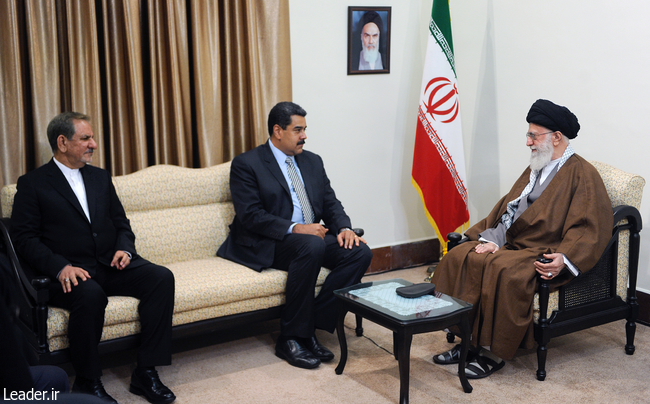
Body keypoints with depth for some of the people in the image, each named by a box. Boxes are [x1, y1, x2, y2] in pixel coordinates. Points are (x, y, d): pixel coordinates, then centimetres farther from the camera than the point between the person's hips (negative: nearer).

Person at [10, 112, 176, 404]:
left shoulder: (100, 177, 19)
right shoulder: (32, 184, 3)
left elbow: (121, 223, 21)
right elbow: (24, 237, -4)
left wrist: (124, 248, -2)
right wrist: (61, 266, -20)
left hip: (111, 265, 5)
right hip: (70, 273, -5)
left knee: (162, 277, -21)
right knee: (91, 294, -38)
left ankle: (146, 372, -17)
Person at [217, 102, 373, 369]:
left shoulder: (313, 161, 17)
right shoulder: (246, 164, -3)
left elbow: (331, 204, 14)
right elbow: (250, 215, -13)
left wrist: (344, 228, -8)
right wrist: (295, 228, -24)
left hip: (313, 237, 7)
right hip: (268, 245, -6)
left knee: (360, 252, -19)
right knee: (312, 246, -37)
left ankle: (310, 327, -15)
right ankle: (290, 338, -25)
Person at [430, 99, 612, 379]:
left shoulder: (583, 175, -6)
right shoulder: (535, 169, 20)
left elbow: (590, 228, -16)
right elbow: (506, 207, 18)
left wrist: (565, 258, -31)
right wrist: (491, 238, 0)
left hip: (542, 254, -8)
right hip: (509, 244, 9)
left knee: (504, 271, -35)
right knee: (459, 256, -11)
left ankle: (495, 353, -20)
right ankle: (469, 340, -7)